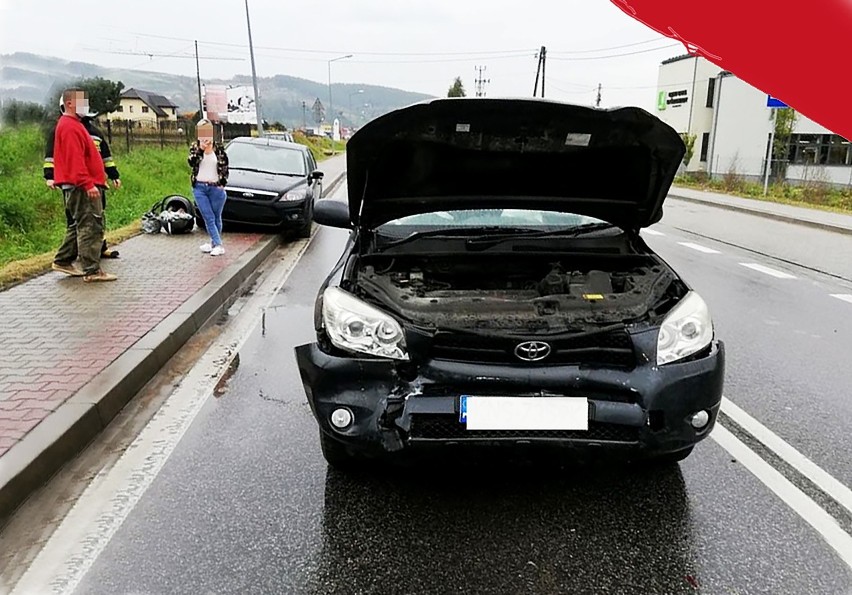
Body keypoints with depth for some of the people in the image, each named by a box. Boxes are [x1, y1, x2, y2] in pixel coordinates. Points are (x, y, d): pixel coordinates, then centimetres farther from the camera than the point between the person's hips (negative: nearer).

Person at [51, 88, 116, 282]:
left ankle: (63, 261, 26)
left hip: (79, 186, 11)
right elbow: (75, 159, -22)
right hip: (81, 186, -11)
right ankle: (92, 271, -9)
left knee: (80, 225, 18)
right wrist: (88, 183, -26)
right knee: (91, 226, -10)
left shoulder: (73, 124, 20)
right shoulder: (70, 127, -13)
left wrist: (98, 175, 24)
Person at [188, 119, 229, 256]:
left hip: (216, 188, 0)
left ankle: (214, 243, 20)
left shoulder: (219, 148, 1)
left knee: (216, 218, 8)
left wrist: (222, 183, -2)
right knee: (208, 218, -4)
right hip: (200, 188, 1)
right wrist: (200, 149, -20)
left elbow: (225, 167, 6)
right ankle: (218, 245, -4)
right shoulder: (195, 147, 3)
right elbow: (191, 163, -14)